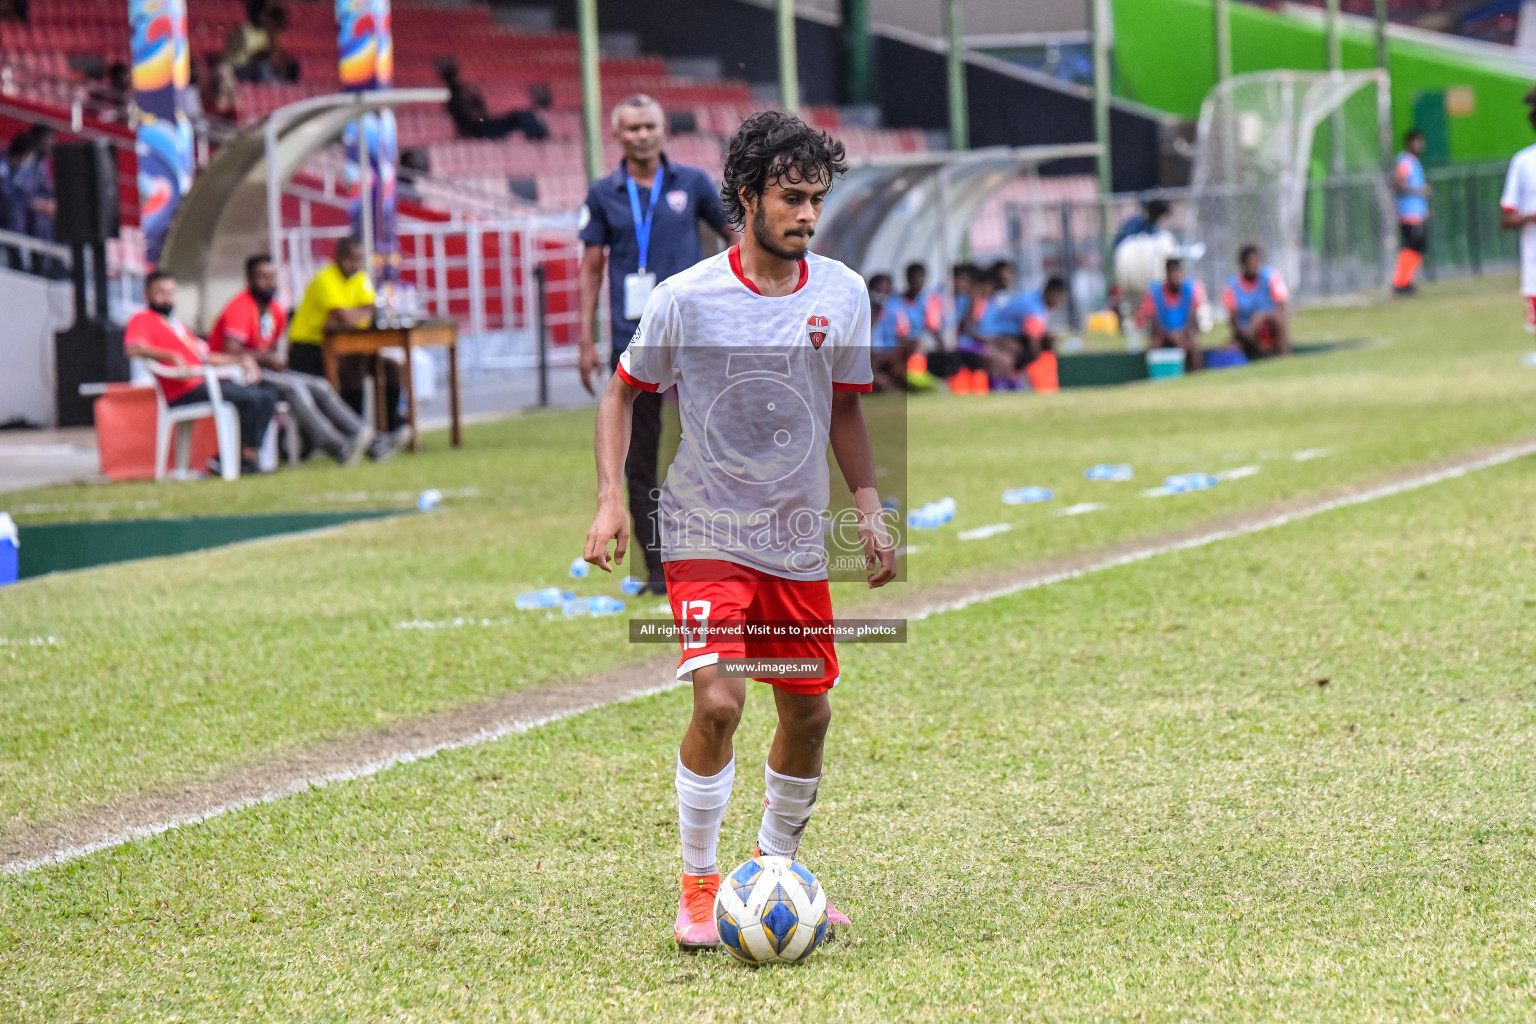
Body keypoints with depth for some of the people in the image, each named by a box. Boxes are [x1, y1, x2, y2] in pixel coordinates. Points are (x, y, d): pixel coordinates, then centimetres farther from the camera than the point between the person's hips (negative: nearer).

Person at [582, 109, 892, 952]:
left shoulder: (842, 295, -2)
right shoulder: (685, 299, -13)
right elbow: (623, 392, 1)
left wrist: (869, 511, 4)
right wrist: (610, 497, -9)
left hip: (797, 538, 4)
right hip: (704, 531, -4)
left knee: (808, 714, 9)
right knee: (718, 701, -19)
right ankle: (698, 884, -4)